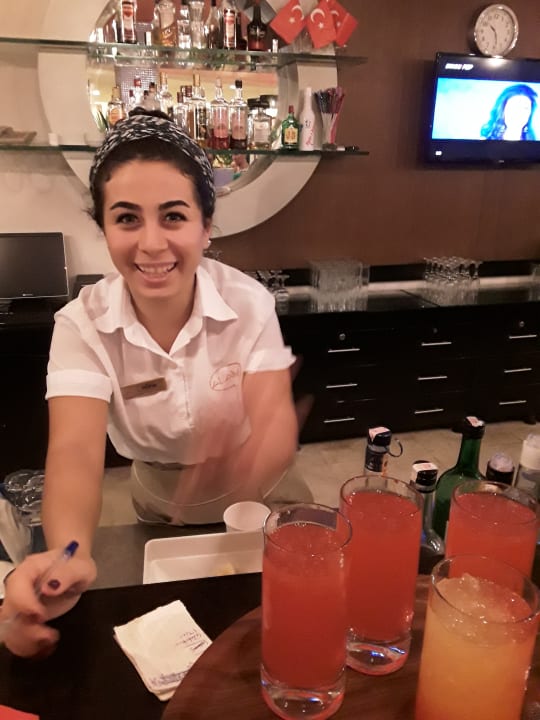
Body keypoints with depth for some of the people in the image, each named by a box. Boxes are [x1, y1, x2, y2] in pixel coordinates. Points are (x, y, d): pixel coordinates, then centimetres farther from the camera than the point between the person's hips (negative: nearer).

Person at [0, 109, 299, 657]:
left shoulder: (249, 303, -25)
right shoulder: (82, 324, -26)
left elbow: (277, 422, -33)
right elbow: (75, 448, -37)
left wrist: (249, 470, -58)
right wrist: (67, 554, -58)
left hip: (245, 503, 0)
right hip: (157, 505, 0)